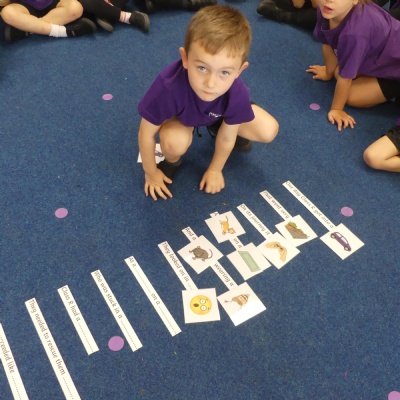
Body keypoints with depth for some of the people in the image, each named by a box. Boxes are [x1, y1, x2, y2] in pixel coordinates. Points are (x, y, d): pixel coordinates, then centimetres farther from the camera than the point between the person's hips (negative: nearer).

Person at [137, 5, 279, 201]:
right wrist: (151, 173, -13)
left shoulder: (238, 93, -37)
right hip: (180, 115, -2)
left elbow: (227, 138, -18)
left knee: (269, 131, -12)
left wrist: (214, 170, -3)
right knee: (175, 143, -35)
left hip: (218, 115, 3)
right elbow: (146, 133, -28)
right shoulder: (168, 87, -45)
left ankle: (217, 127, 16)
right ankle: (172, 161, 3)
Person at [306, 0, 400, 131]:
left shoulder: (354, 32, -41)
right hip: (378, 54, 7)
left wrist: (336, 109, -15)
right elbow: (327, 44, 0)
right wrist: (329, 72, 15)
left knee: (352, 97, -10)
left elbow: (345, 78, -28)